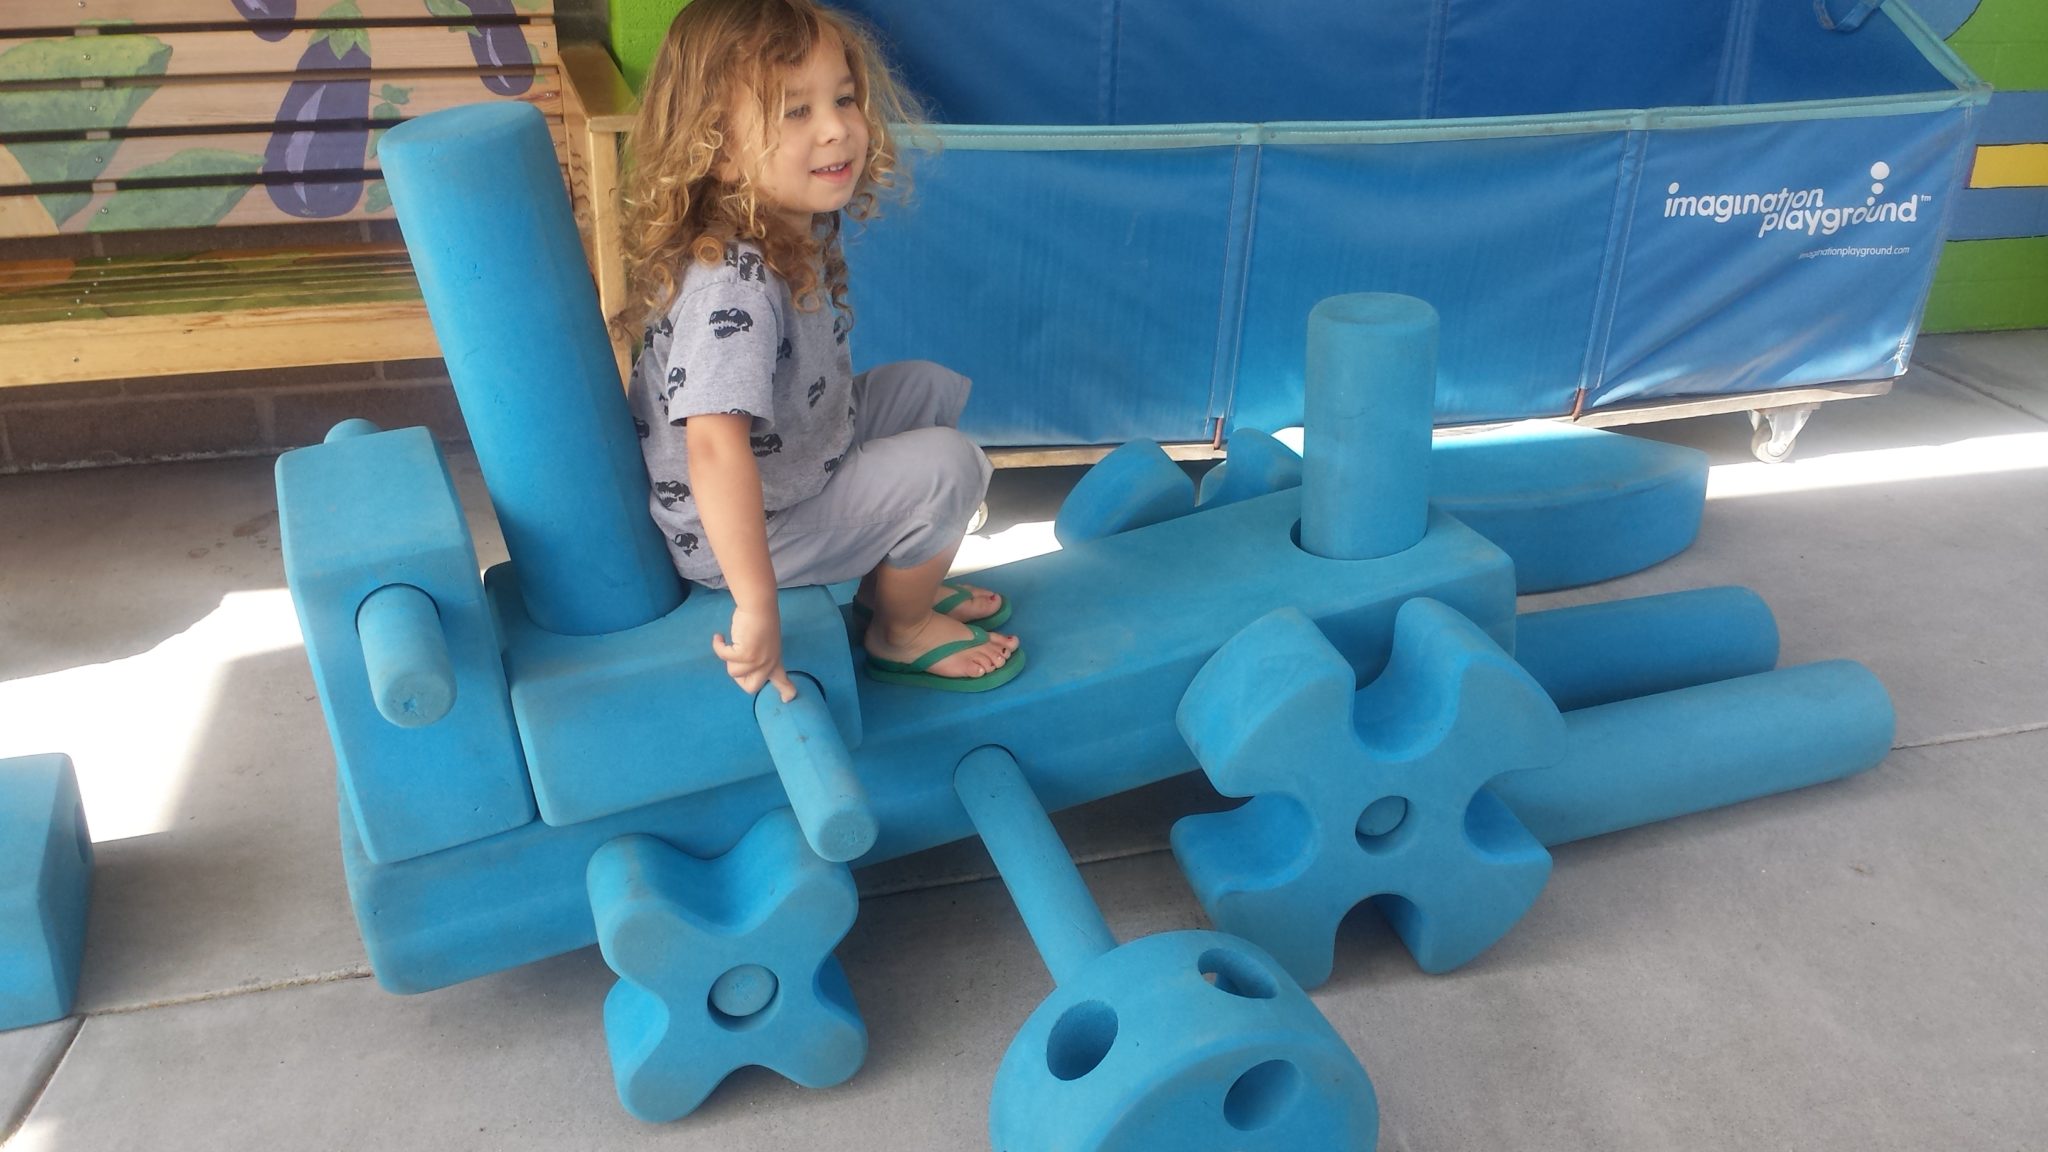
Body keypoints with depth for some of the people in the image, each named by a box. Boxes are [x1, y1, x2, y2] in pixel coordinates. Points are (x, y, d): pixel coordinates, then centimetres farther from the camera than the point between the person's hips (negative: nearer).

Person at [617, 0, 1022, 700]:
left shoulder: (800, 226, -7)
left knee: (931, 388, 16)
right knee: (947, 465, -17)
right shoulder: (735, 284, -36)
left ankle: (889, 582, 24)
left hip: (799, 455, 9)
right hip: (735, 533, -9)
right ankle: (899, 632, 10)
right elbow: (716, 447, -44)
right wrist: (757, 608, -44)